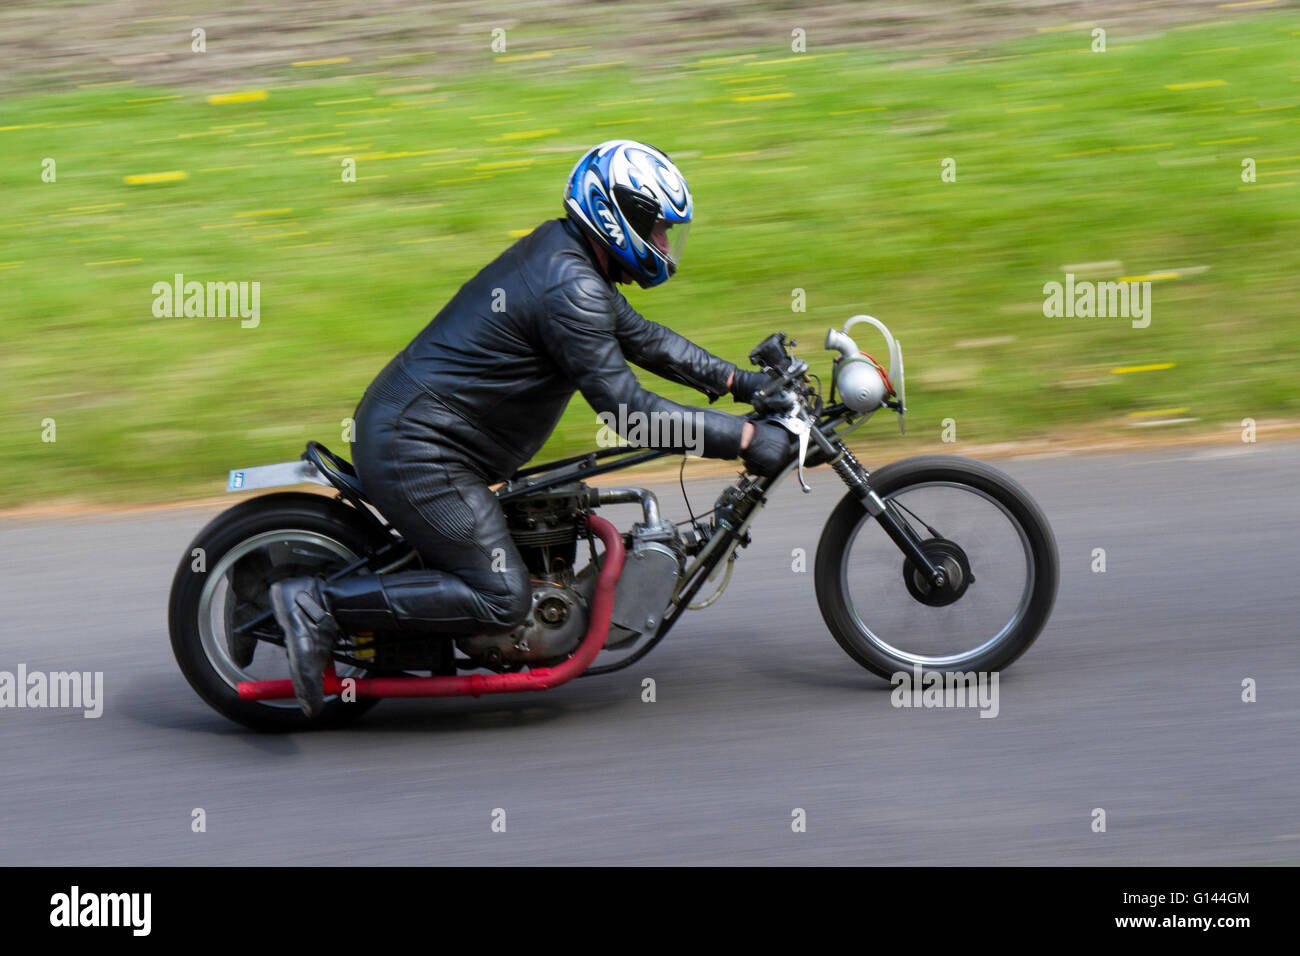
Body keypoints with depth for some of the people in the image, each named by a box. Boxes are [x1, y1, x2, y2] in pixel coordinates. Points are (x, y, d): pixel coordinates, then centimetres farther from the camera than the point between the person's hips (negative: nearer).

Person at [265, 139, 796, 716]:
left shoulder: (560, 254, 12)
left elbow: (640, 337, 23)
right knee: (501, 600, -13)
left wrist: (738, 381, 19)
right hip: (417, 452, -11)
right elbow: (623, 407, -24)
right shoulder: (570, 289, -20)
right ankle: (318, 605, -13)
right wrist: (745, 439, -23)